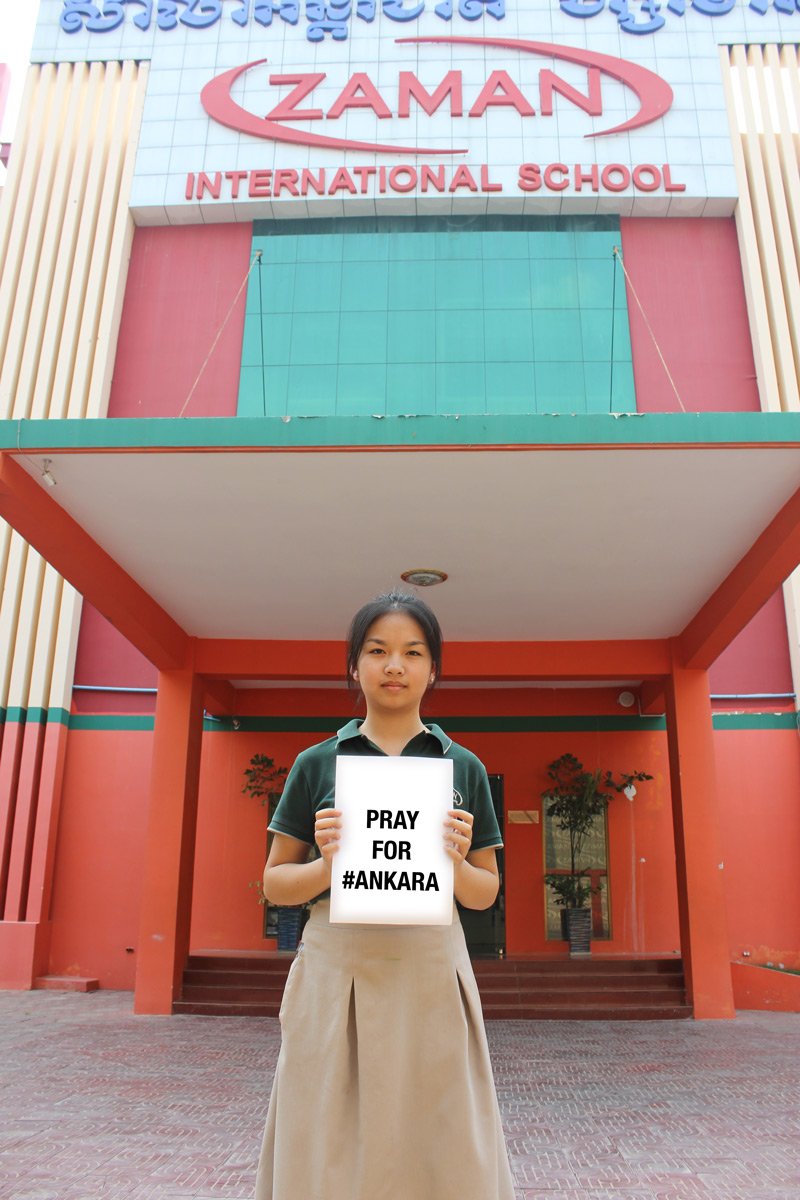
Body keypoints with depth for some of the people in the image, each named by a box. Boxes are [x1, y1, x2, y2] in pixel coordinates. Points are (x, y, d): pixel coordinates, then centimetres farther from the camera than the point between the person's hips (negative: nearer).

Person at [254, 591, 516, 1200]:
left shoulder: (464, 767, 6)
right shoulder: (317, 764, 4)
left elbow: (486, 893, 11)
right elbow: (275, 882, 8)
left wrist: (456, 866, -10)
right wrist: (328, 866, -12)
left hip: (432, 973, 1)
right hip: (335, 972, 0)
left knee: (444, 1151, 5)